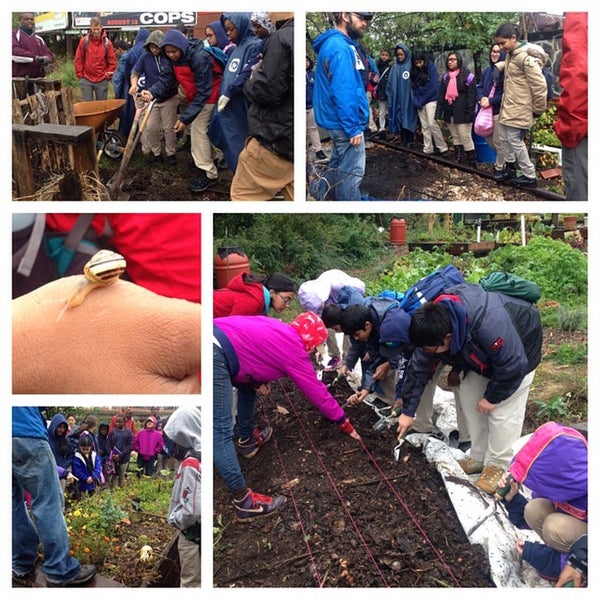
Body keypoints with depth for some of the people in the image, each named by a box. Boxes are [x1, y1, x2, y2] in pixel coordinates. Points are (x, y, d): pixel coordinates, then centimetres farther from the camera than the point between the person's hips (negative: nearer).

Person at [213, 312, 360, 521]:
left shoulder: (278, 330, 25)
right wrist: (344, 423, 23)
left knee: (247, 383, 32)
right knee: (221, 431, -10)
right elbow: (317, 391, 13)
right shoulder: (293, 349, 5)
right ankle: (243, 501, -7)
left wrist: (258, 381, 17)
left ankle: (247, 439, 43)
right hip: (214, 355, -10)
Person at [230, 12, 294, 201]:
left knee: (243, 195, 1)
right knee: (293, 195, 12)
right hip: (293, 137, 9)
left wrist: (251, 82, 1)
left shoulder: (282, 38, -16)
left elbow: (266, 92, -19)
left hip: (275, 137, -9)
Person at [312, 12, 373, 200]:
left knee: (340, 166, 21)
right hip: (346, 123, -10)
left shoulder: (337, 44, 14)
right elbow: (343, 92, -25)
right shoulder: (340, 47, -19)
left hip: (339, 121, 10)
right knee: (352, 172, -1)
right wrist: (353, 127, -23)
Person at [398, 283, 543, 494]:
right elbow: (419, 368, -12)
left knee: (503, 411, -10)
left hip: (519, 347, -6)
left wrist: (492, 397, -20)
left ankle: (498, 466, 7)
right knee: (468, 398, 4)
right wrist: (408, 411, -8)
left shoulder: (488, 325, -47)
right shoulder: (435, 324, -23)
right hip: (483, 352, 7)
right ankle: (479, 457, 19)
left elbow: (513, 365, -34)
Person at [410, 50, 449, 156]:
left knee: (432, 124, -13)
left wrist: (421, 101, -9)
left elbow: (433, 88, -12)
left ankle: (443, 148, -6)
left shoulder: (431, 68, -8)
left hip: (430, 100, -5)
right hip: (419, 102, 5)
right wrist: (415, 102, -7)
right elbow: (413, 88, 8)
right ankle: (427, 149, 8)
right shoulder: (414, 71, 7)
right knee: (424, 126, 4)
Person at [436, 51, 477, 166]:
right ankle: (457, 161, 19)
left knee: (465, 138, -6)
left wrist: (469, 114, -16)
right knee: (455, 138, 13)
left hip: (462, 113, -6)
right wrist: (439, 114, 5)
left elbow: (472, 96, -10)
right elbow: (441, 95, 12)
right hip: (449, 112, 6)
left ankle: (472, 163, 0)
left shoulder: (467, 75, -6)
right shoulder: (445, 76, 13)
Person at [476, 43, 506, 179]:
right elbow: (480, 87, 14)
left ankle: (500, 167, 17)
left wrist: (491, 101, -18)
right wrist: (481, 98, -6)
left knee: (497, 141, 1)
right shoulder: (488, 70, 11)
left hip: (499, 110, -7)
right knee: (488, 139, 14)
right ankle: (502, 159, 35)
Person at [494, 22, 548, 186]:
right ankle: (510, 168, 31)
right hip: (508, 107, 9)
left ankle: (529, 176, 7)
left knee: (515, 141, -4)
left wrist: (538, 110, -12)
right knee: (505, 138, 15)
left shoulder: (526, 57, -19)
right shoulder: (510, 55, 8)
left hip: (519, 109, -9)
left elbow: (540, 85, -19)